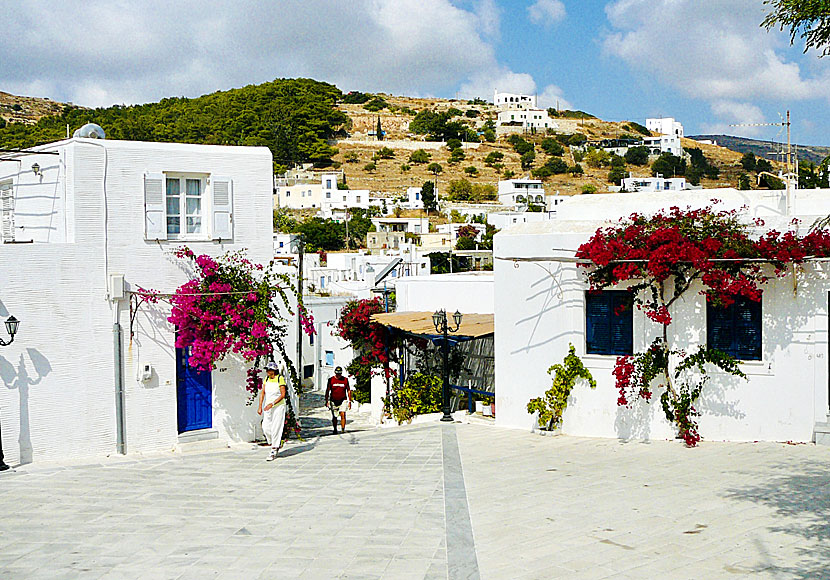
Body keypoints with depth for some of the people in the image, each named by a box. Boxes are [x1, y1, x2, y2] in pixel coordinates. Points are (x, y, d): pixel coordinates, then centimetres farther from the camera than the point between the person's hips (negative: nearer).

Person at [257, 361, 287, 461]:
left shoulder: (280, 379, -10)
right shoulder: (266, 379, 7)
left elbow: (283, 395, -13)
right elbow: (262, 393, 9)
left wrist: (272, 404, -21)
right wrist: (260, 407, 2)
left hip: (278, 406, -6)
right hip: (268, 407, 6)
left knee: (275, 429, -6)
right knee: (266, 428, 1)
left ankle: (273, 452, 1)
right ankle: (277, 444, 26)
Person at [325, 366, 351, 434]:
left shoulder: (345, 380, 1)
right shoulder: (331, 380, -1)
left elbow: (348, 391, 7)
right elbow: (327, 391, 3)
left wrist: (350, 401, 4)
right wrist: (327, 401, -3)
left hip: (343, 400, 0)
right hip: (333, 401, 1)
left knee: (343, 414, -17)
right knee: (334, 417, 6)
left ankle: (343, 429, -14)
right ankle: (335, 430, 23)